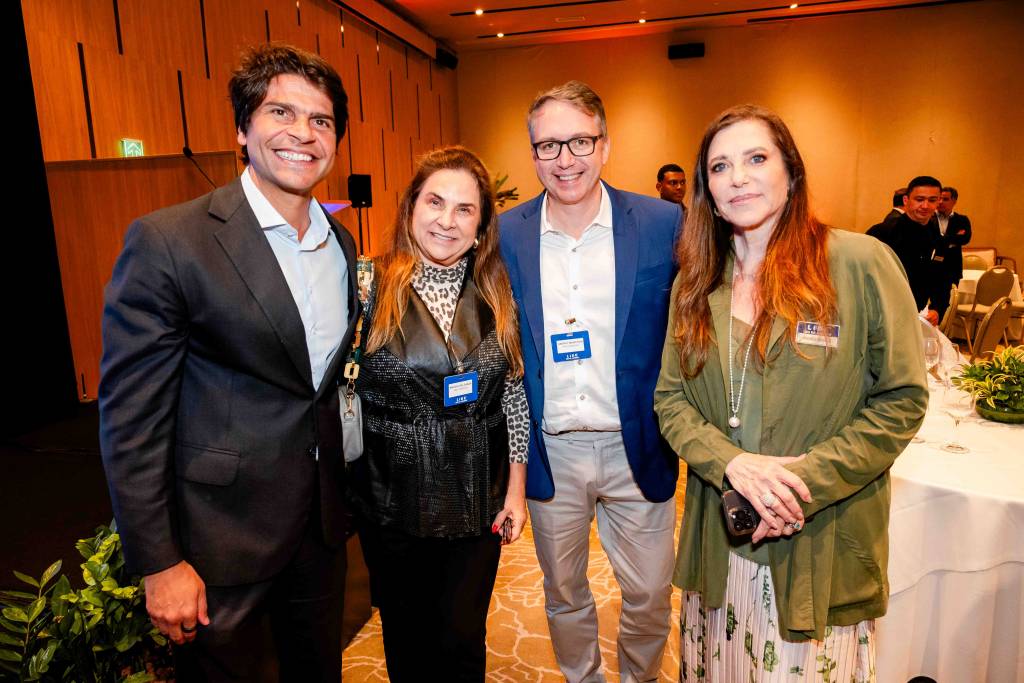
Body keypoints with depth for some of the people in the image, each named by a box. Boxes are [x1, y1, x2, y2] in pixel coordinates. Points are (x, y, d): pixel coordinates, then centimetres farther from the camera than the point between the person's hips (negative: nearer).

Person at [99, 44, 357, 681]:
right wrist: (159, 563, -13)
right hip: (222, 534, -5)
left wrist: (343, 494, 12)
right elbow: (131, 416, -15)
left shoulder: (342, 244, 3)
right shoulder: (167, 241, -16)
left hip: (322, 523, 6)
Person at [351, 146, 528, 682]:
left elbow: (514, 397, 3)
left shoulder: (496, 295, -1)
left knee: (464, 639, 17)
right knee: (408, 639, 19)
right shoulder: (372, 286, -10)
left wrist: (516, 488, 4)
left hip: (478, 503, 2)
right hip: (394, 502, -1)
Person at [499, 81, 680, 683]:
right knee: (564, 596, 20)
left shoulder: (665, 224, -8)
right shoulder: (505, 235, -4)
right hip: (550, 453, 1)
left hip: (636, 450, 0)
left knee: (650, 598, 15)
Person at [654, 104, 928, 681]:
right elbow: (670, 397, 1)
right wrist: (733, 463, -17)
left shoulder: (862, 263, -10)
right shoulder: (696, 283, 3)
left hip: (823, 544, -3)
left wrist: (806, 479, -18)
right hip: (719, 540, 4)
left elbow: (902, 400, -9)